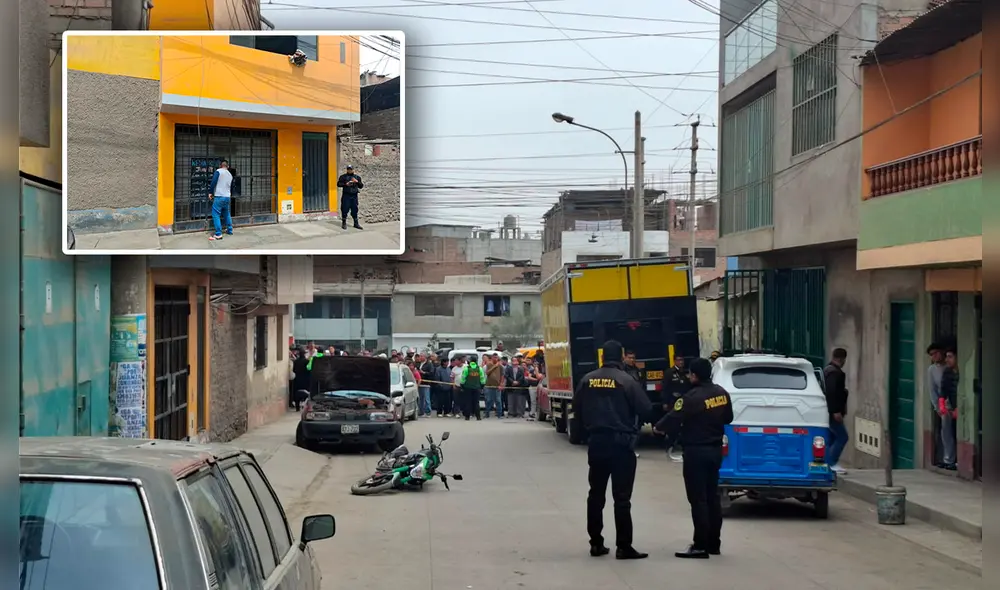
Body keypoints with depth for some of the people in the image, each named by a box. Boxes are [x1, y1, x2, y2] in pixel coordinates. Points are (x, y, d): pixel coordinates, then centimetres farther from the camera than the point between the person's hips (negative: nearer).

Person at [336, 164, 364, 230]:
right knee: (345, 209, -2)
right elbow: (338, 184, -4)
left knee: (355, 210, 5)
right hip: (346, 195, -2)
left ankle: (356, 223, 12)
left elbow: (361, 186, 10)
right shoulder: (343, 177, 4)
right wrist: (345, 184, -17)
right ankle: (344, 223, 9)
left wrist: (357, 182, -8)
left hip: (354, 196, 3)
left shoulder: (357, 177, 12)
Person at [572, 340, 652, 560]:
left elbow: (577, 411, 8)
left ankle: (596, 543, 16)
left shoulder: (587, 380, 3)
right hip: (621, 444, -5)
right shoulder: (626, 380, -12)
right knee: (622, 497, -2)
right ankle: (623, 546, -2)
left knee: (596, 494, 13)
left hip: (596, 443, 5)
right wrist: (633, 425, 10)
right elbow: (645, 410, -11)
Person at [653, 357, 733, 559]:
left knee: (698, 499, -3)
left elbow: (673, 418, -20)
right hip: (715, 449, 8)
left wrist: (657, 428, -1)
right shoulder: (722, 394, 5)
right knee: (712, 496, 15)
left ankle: (701, 546, -2)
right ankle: (714, 543, 20)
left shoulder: (692, 397, -21)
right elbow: (728, 418, 17)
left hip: (696, 451, -8)